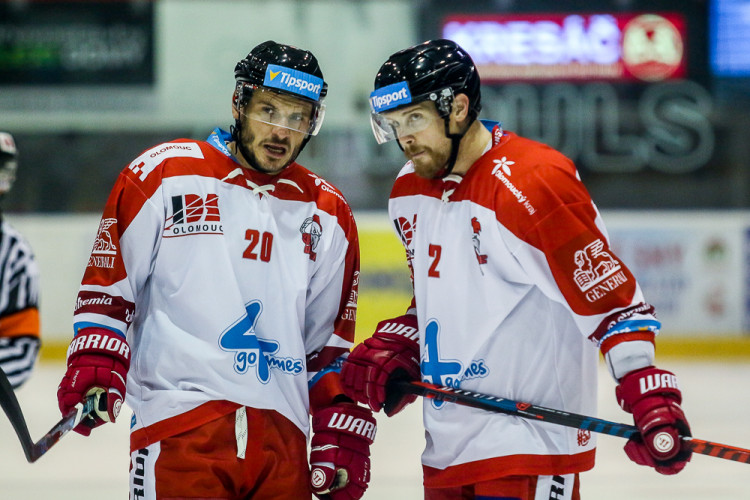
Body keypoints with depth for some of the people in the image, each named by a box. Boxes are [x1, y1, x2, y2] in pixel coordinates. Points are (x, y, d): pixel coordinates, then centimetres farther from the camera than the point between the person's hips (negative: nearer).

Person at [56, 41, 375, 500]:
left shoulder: (328, 215, 15)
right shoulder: (162, 175, 3)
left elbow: (331, 343, 19)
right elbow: (107, 284, 5)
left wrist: (342, 437, 13)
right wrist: (94, 364, -8)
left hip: (283, 444, 4)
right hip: (178, 423, -4)